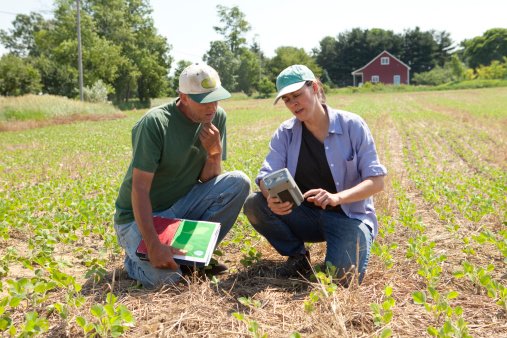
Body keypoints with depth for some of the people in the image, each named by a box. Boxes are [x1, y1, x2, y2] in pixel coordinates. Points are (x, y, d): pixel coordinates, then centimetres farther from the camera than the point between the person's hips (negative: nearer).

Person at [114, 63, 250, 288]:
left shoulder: (217, 117, -5)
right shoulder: (154, 123, -22)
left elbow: (207, 180, -2)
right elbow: (140, 189, -25)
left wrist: (215, 152, -23)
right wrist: (153, 246, -34)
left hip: (182, 204, 5)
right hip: (142, 215, -5)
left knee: (238, 182, -16)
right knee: (163, 275, -29)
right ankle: (137, 255, 9)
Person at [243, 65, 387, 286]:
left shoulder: (352, 125, -10)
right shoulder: (285, 133, -1)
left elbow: (376, 181, -13)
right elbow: (266, 176, -10)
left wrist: (338, 197, -32)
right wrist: (272, 198, -36)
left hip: (348, 216, -3)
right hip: (305, 215, 3)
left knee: (343, 277, -27)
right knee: (254, 204, -21)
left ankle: (350, 244, 10)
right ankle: (298, 256, 1)